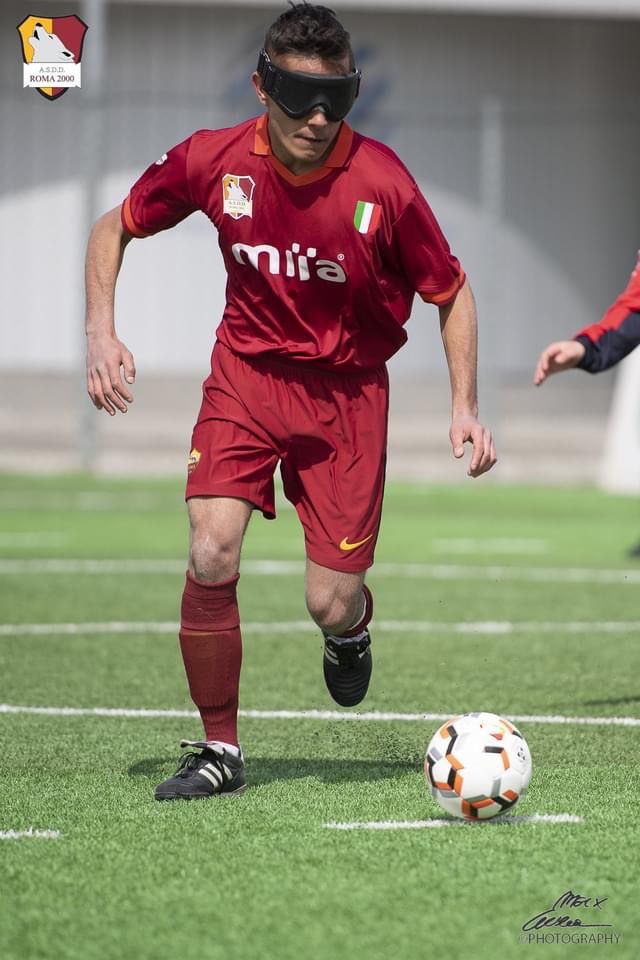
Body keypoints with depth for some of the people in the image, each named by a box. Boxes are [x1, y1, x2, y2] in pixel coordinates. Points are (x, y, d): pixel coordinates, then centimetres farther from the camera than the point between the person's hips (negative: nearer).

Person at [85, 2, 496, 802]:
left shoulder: (381, 183, -18)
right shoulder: (213, 162, -12)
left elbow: (451, 291, -3)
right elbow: (114, 228, 5)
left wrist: (465, 405, -11)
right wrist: (101, 332, -8)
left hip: (347, 390, -1)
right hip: (246, 373, 1)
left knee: (329, 604, -5)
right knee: (211, 559, -18)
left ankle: (352, 628, 36)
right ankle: (220, 751, -1)